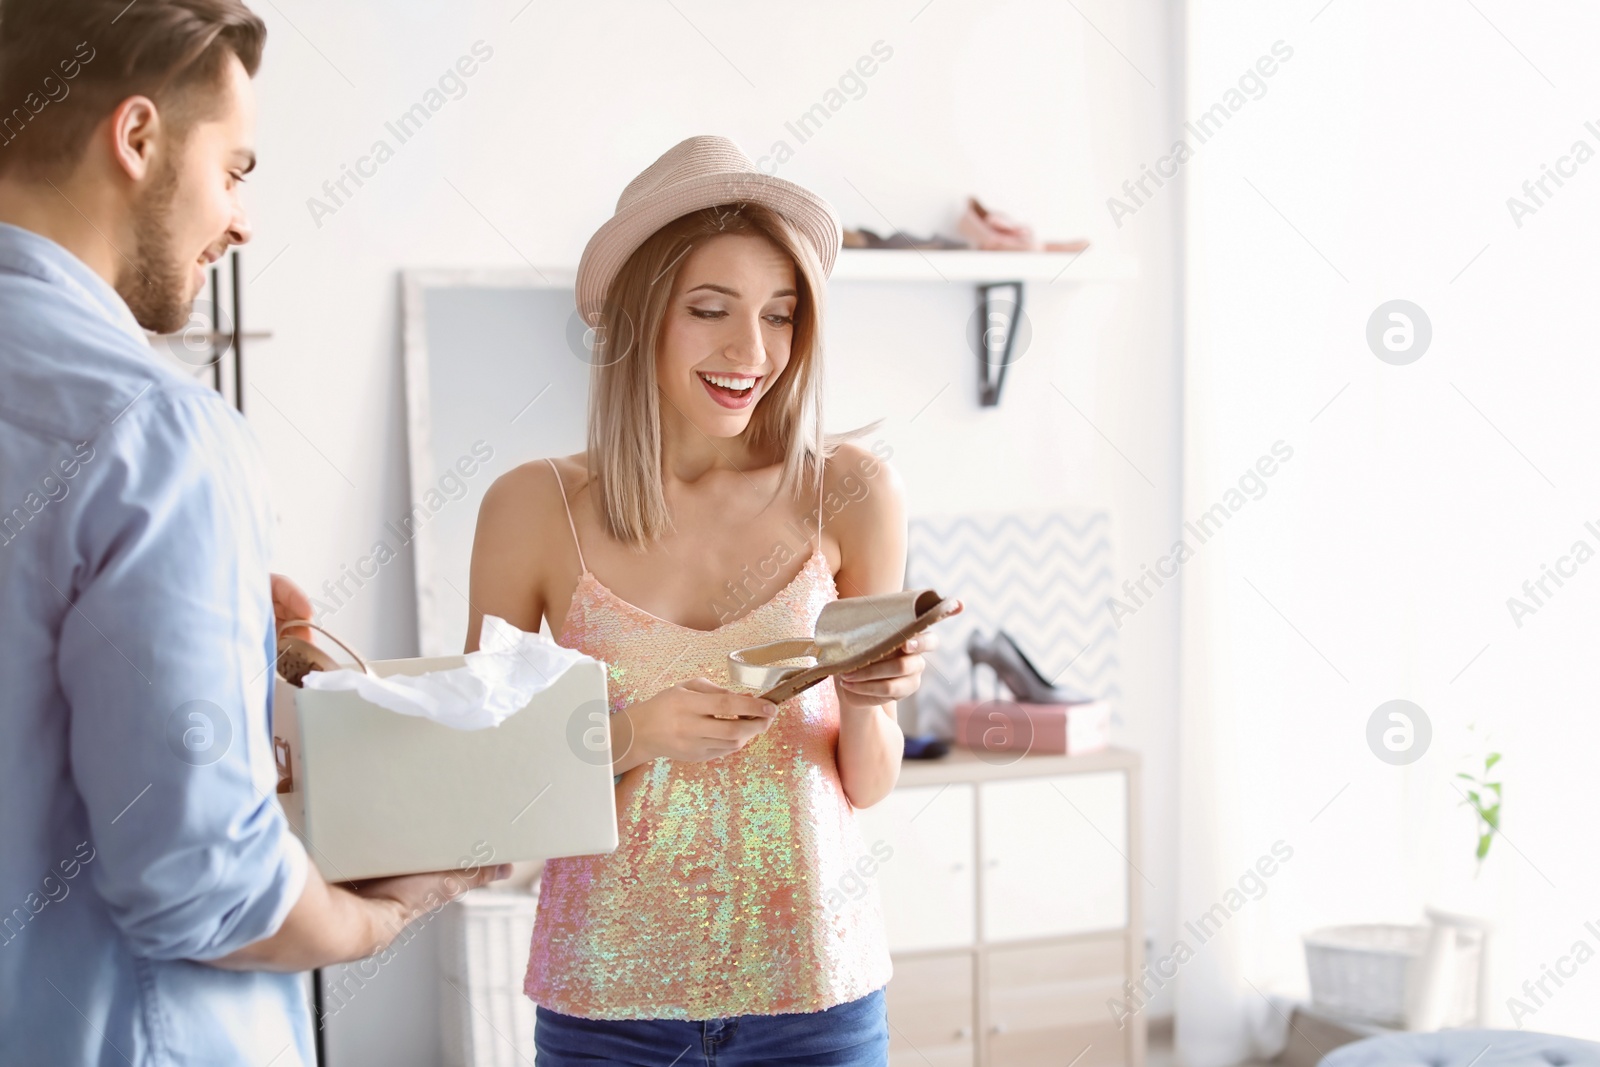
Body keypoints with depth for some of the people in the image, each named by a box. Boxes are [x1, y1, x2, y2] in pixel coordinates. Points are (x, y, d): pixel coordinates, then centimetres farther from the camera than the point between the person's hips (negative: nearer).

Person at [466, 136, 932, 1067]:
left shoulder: (850, 493, -5)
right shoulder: (536, 509, -7)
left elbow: (869, 786, 2)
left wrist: (866, 701, -18)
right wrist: (633, 735, -18)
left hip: (814, 989, 1)